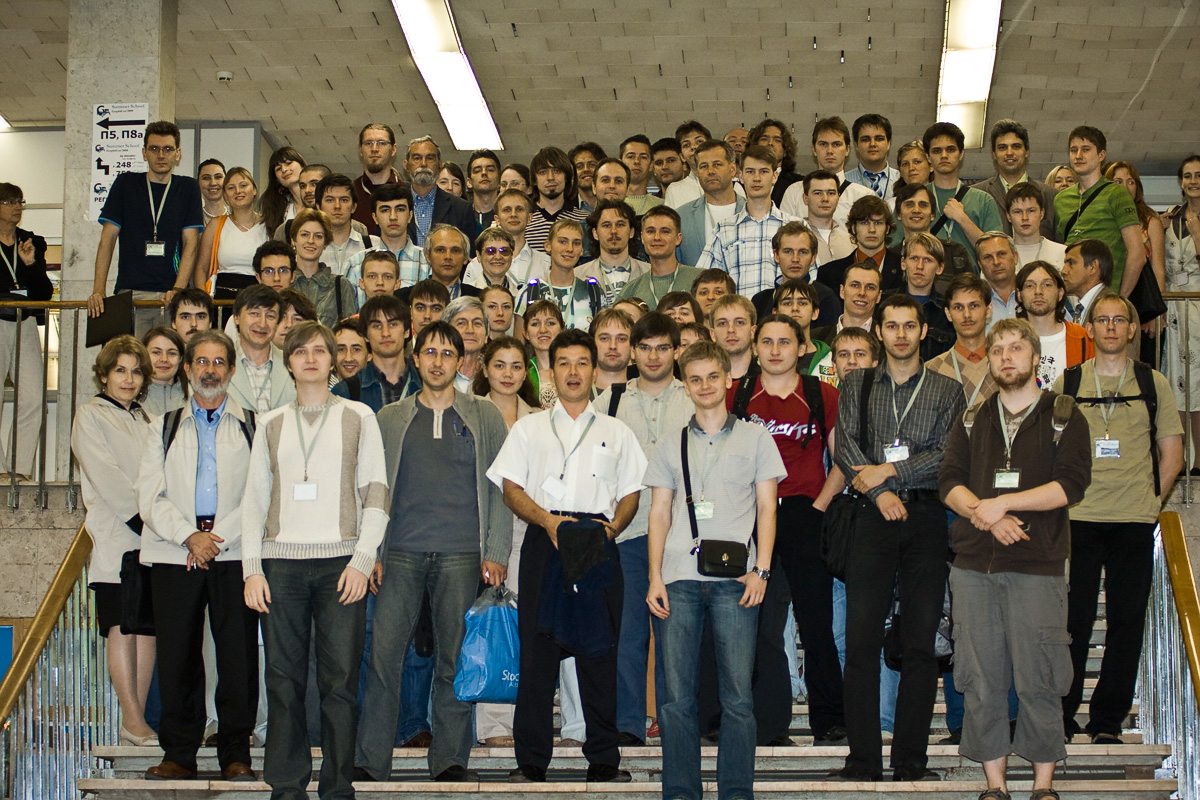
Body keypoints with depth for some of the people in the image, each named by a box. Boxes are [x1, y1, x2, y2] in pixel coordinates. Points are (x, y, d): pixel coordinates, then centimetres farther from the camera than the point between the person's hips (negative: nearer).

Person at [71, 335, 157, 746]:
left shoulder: (144, 419, 20)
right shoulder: (90, 416, 2)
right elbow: (105, 476, -7)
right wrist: (141, 515, -13)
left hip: (150, 538, 6)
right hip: (114, 536, -5)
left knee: (147, 626, 1)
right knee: (122, 626, -8)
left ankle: (136, 719, 3)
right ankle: (133, 719, -7)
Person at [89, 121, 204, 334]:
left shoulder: (188, 188, 11)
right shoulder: (126, 184, 11)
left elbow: (191, 243, 4)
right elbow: (107, 240, 8)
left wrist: (178, 289, -12)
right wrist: (98, 290, -5)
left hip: (171, 297, 0)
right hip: (130, 293, 0)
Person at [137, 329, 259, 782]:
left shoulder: (253, 427, 12)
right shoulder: (164, 428, 17)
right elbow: (150, 498, 7)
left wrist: (218, 538, -10)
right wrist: (190, 536, -8)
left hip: (235, 554, -1)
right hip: (173, 555, 1)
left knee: (238, 655, -5)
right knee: (176, 655, -1)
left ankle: (235, 754, 3)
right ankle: (178, 753, 8)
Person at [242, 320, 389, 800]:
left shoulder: (358, 417, 10)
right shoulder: (271, 425, 16)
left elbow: (376, 493, 6)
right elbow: (254, 499, 14)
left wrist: (363, 560, -5)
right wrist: (251, 568, 3)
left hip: (340, 562, -2)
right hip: (281, 562, 2)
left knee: (340, 678, -5)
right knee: (284, 678, -1)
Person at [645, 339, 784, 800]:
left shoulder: (754, 437, 12)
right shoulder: (671, 445, 17)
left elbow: (766, 508, 8)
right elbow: (660, 513, 14)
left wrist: (760, 570, -4)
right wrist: (655, 577, 3)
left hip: (735, 577, -2)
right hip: (680, 579, 2)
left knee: (737, 696, -4)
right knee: (677, 696, -1)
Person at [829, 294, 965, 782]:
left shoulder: (946, 391, 11)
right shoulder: (857, 385, 13)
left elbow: (948, 456, -1)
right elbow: (844, 446, 1)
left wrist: (891, 471, -9)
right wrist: (880, 491, -11)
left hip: (926, 518, 0)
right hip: (873, 519, 0)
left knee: (922, 641, -1)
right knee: (861, 639, -6)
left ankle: (911, 760, 4)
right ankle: (862, 760, -3)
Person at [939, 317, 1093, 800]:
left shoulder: (1064, 419, 6)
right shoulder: (972, 420, 16)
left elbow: (1071, 484, -7)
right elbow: (949, 481, 5)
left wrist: (1003, 503, -13)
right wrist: (986, 516, -12)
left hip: (1037, 565, -3)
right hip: (974, 564, 3)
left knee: (1037, 679, -3)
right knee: (981, 678, 2)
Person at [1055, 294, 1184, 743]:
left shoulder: (1154, 385, 8)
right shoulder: (1067, 383, 8)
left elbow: (1172, 455, 11)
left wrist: (1151, 501, 2)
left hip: (1135, 521, 1)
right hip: (1078, 520, -1)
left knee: (1126, 622, 1)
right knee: (1073, 621, -1)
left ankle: (1108, 722, 9)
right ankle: (1060, 719, 7)